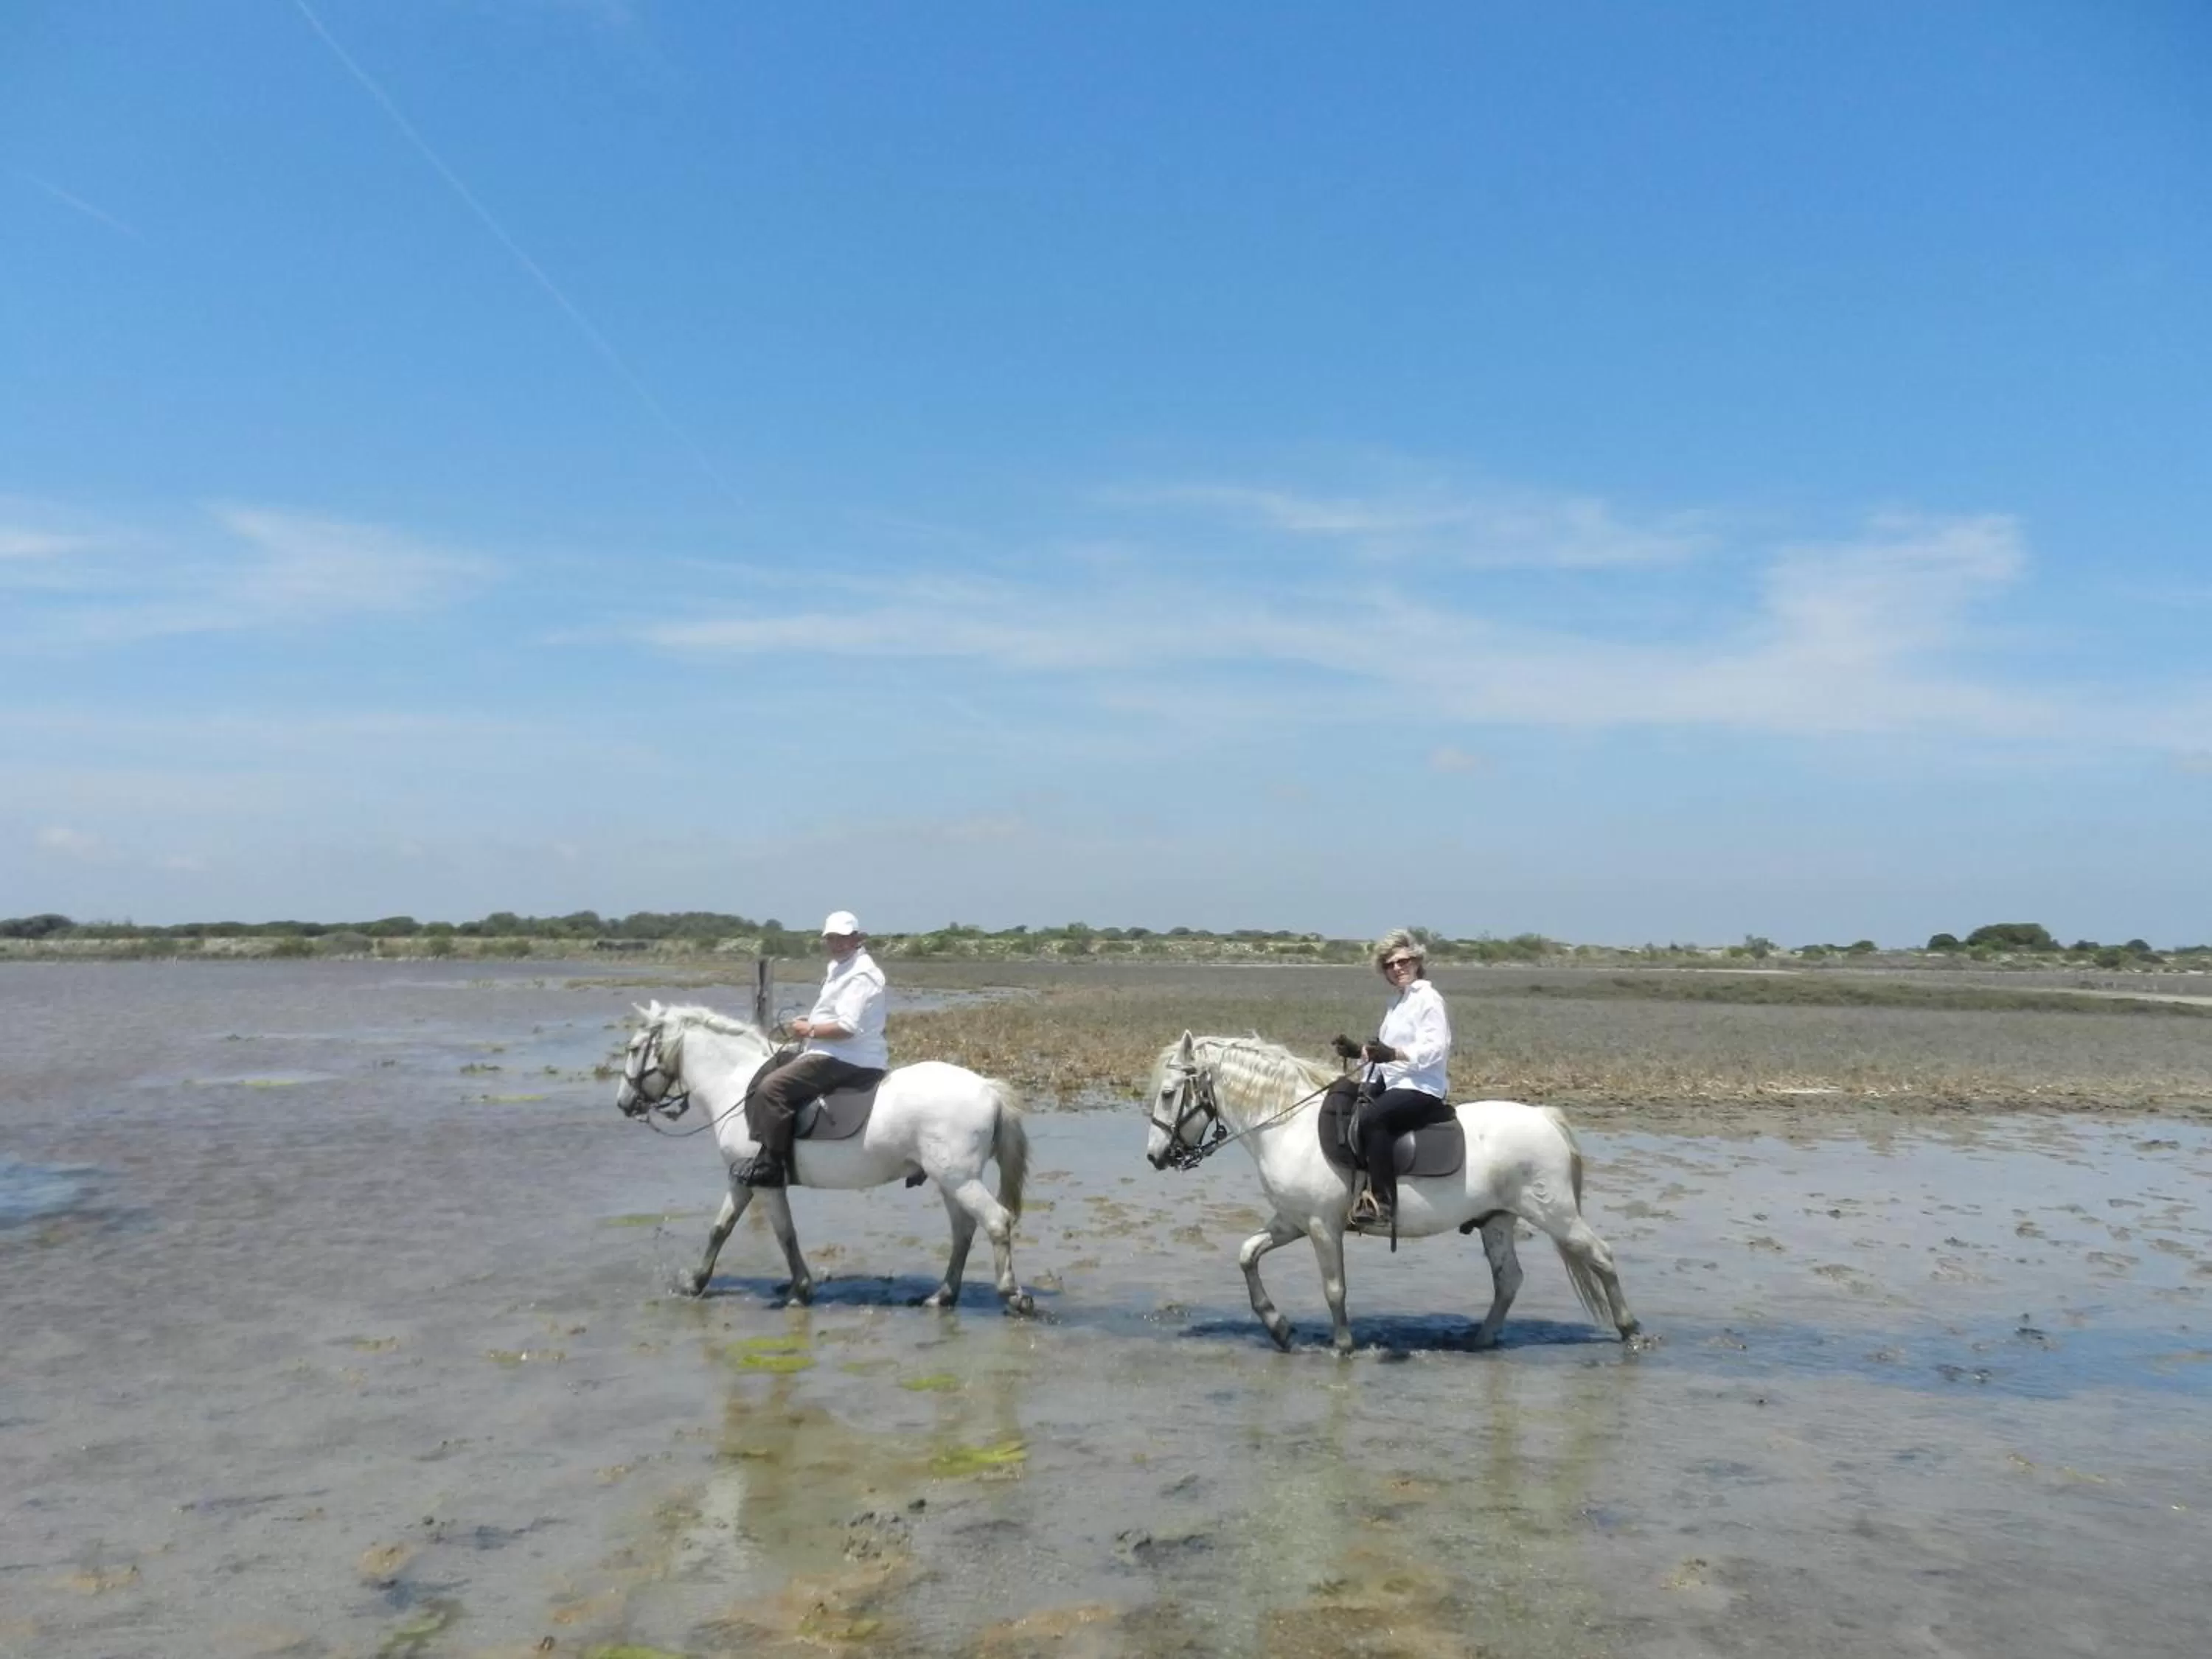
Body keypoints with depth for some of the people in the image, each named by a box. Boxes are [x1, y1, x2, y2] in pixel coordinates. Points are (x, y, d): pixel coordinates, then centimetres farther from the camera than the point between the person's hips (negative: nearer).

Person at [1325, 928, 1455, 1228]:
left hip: (1422, 1088, -10)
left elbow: (1435, 1049, -18)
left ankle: (1382, 1203, -31)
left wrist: (1393, 1054, -30)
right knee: (1341, 1092, -3)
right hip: (1391, 1083, 10)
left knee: (1371, 1117, -31)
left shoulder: (1429, 999, -6)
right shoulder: (1397, 1003, 21)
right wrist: (1359, 1051, 10)